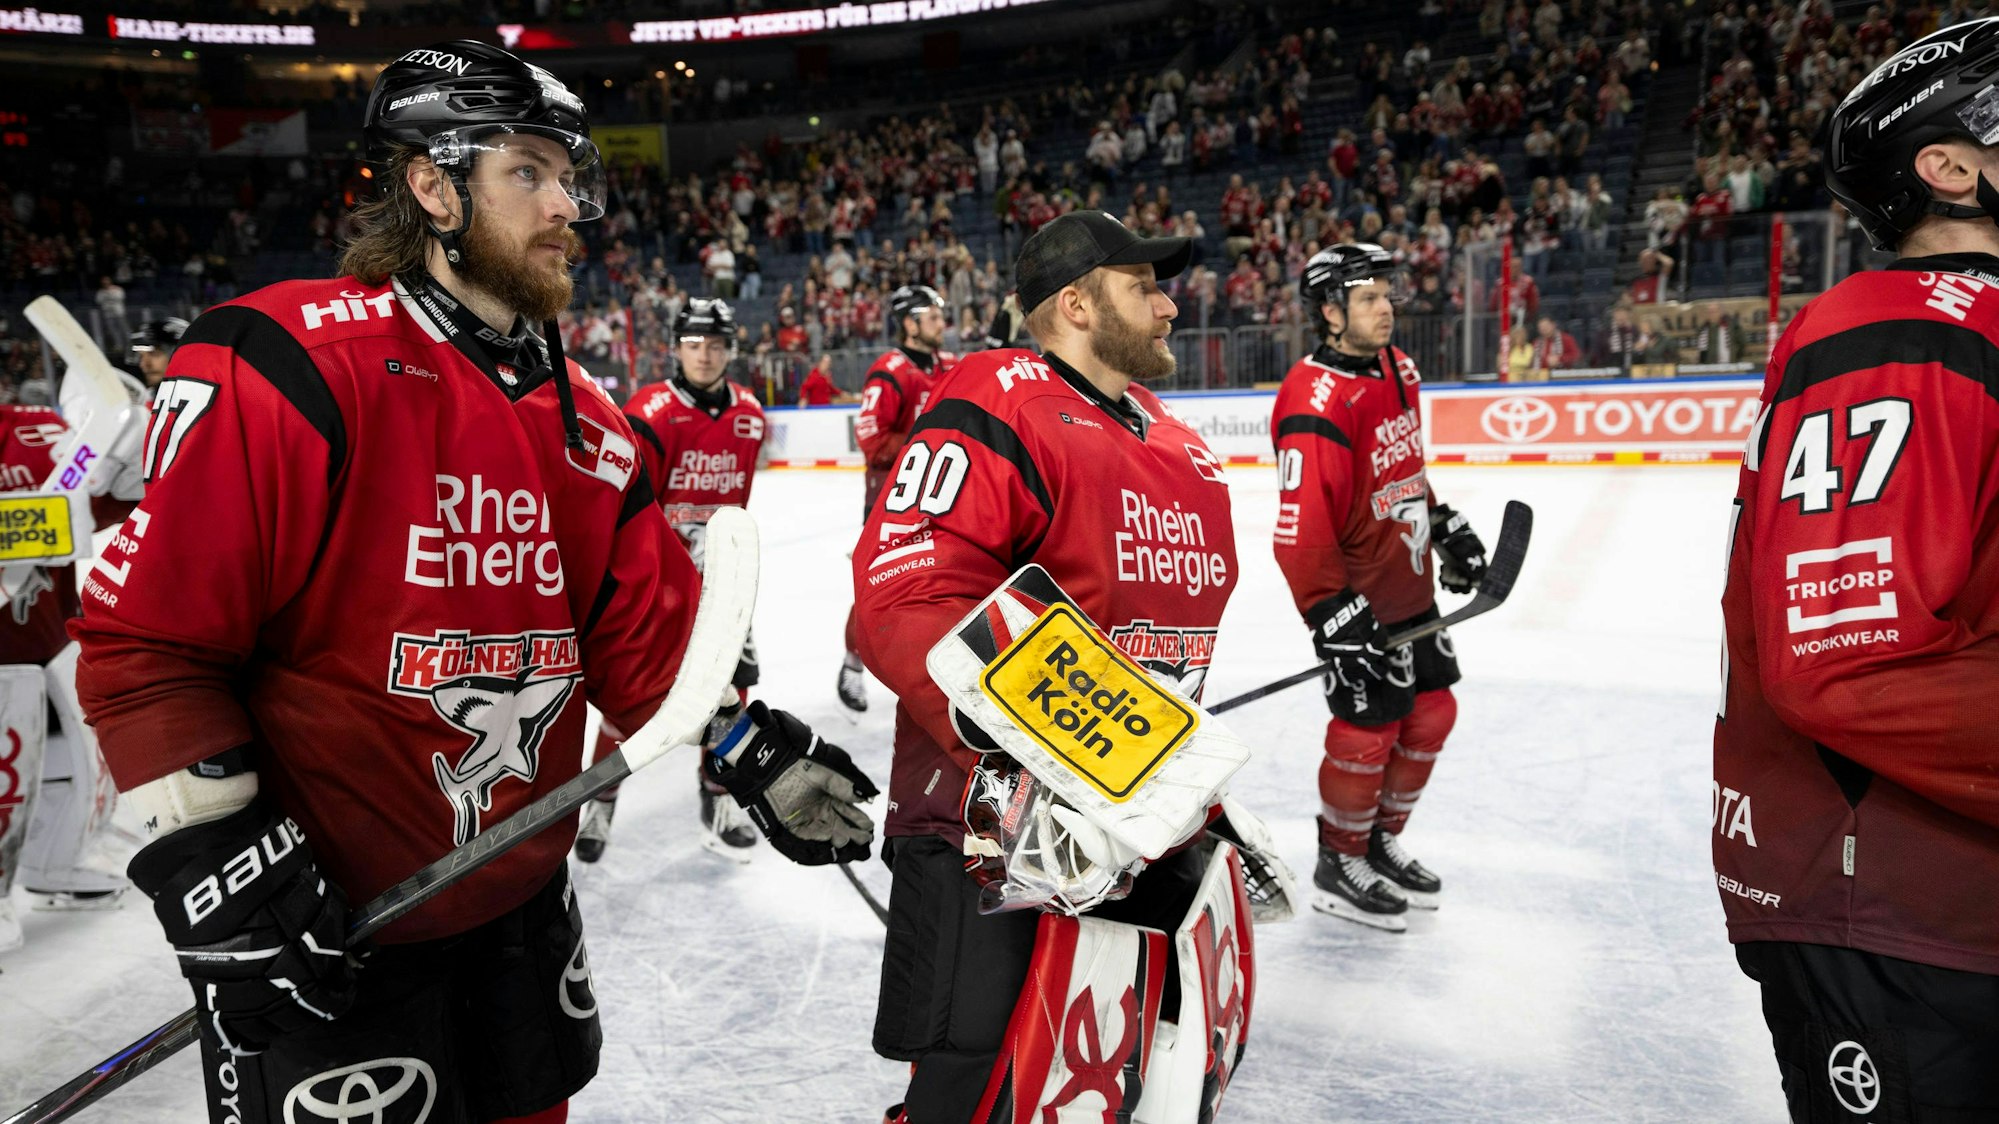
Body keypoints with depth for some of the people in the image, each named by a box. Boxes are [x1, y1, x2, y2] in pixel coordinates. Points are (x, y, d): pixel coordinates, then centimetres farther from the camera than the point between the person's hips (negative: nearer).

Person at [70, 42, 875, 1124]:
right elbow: (145, 636, -16)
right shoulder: (284, 368, -18)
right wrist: (214, 859, -18)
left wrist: (757, 753, -5)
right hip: (320, 928, -6)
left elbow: (647, 636, 5)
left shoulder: (582, 417, 4)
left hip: (521, 900, 7)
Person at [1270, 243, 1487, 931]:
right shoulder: (1315, 401, -23)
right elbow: (1302, 526, -27)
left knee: (1432, 713, 16)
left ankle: (1381, 843, 35)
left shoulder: (1399, 370, 7)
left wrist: (1445, 528, 21)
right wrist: (1333, 614, -28)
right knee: (1369, 730, -1)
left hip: (1409, 585, 9)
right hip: (1355, 598, -9)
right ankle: (1338, 867, 20)